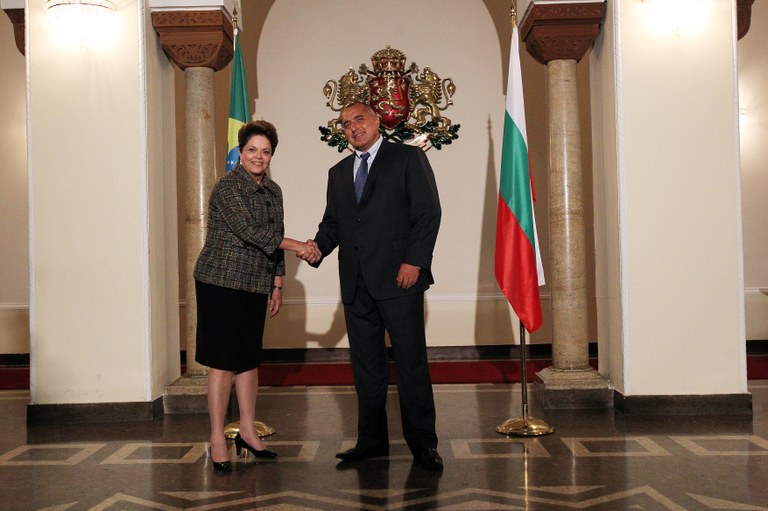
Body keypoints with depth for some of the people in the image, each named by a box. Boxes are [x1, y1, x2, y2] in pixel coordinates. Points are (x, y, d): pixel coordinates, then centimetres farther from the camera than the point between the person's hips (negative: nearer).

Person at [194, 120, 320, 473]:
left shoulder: (273, 191, 13)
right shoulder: (228, 186, -10)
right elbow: (250, 231, -18)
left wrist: (277, 286, 15)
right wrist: (297, 246, -16)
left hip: (255, 285, 7)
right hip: (222, 281, -7)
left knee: (249, 358, 11)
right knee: (222, 360, -4)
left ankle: (248, 432, 22)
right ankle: (218, 439, 3)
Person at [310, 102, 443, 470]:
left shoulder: (407, 158, 4)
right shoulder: (338, 173, 20)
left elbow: (428, 212, -4)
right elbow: (332, 222, 19)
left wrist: (414, 261, -13)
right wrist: (317, 247, -3)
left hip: (398, 277, -5)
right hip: (356, 284, 5)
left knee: (411, 363, -2)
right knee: (366, 366, 9)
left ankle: (422, 443, 7)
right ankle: (372, 440, 19)